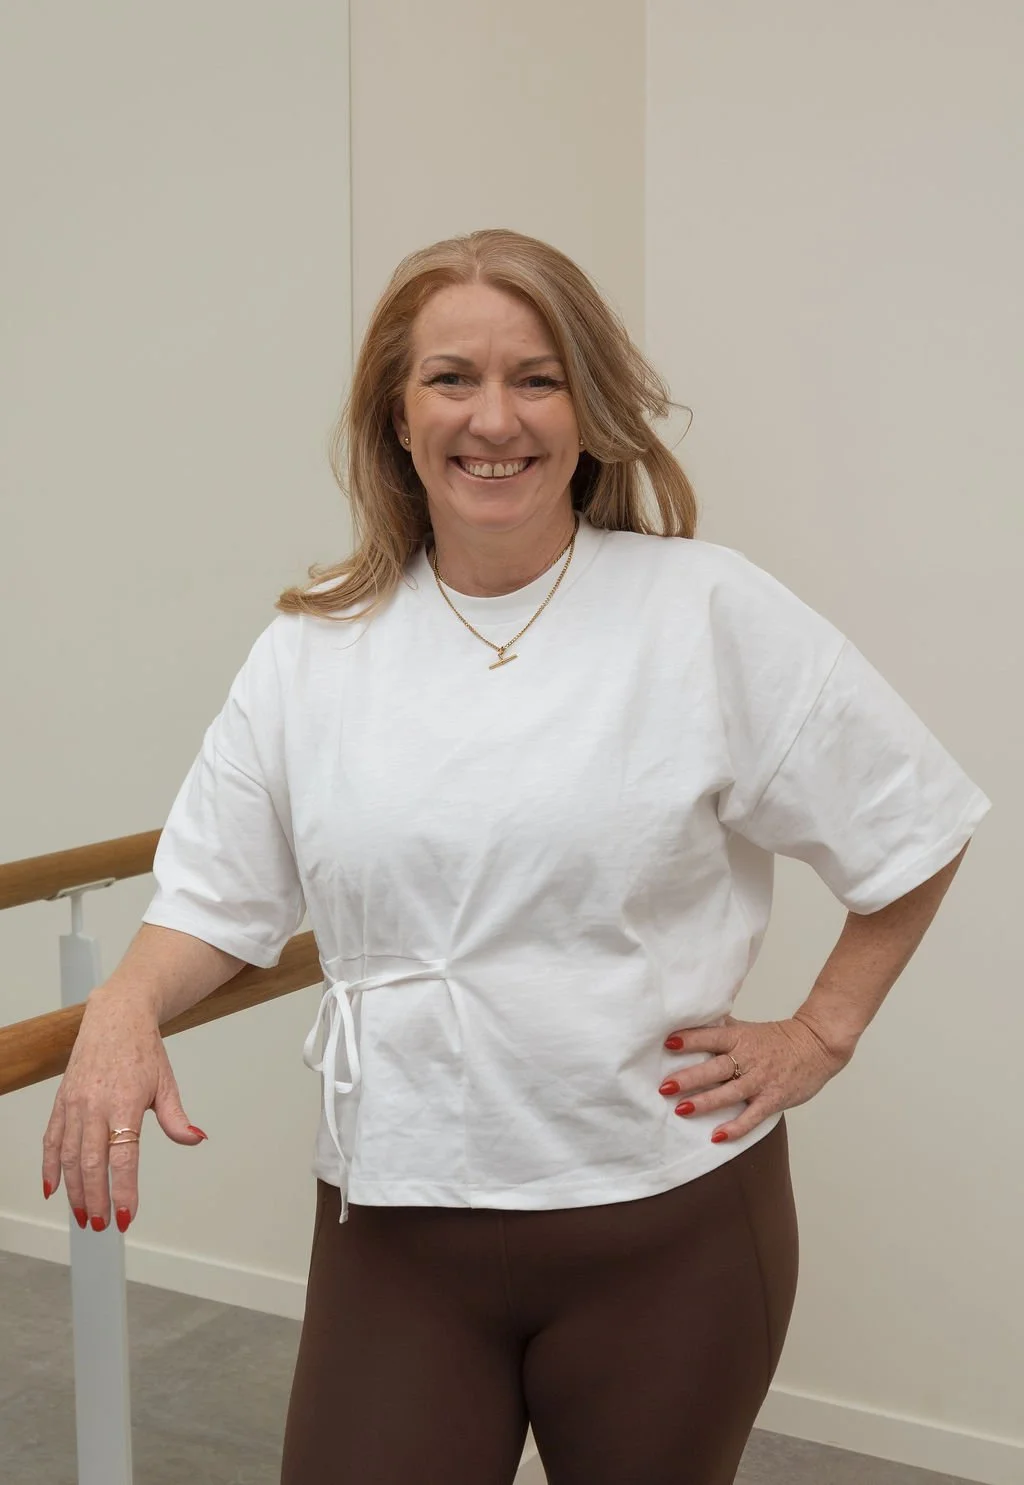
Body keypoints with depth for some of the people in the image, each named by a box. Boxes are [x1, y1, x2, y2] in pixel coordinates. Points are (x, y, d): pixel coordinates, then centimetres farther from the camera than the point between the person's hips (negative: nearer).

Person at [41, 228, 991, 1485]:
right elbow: (216, 894, 7)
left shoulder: (709, 613, -6)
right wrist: (123, 1010, -12)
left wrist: (821, 1033, 0)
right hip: (393, 1218, 2)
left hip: (666, 1215, -1)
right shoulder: (310, 651, 2)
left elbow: (912, 827, 2)